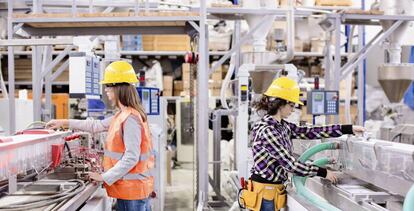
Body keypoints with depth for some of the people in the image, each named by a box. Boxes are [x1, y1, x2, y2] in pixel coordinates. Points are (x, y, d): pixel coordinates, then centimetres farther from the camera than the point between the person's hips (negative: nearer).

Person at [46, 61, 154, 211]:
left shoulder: (130, 119, -21)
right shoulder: (123, 115, 10)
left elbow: (131, 158, -24)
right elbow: (97, 126, 19)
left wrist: (105, 177, -17)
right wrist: (65, 123, 19)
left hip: (132, 189, -9)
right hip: (127, 187, 9)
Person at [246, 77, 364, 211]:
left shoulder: (283, 126, 5)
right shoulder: (267, 131, -22)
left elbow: (309, 132, 4)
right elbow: (290, 165, -21)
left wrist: (349, 129, 4)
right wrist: (323, 172, -12)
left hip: (274, 189, 9)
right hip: (265, 190, -9)